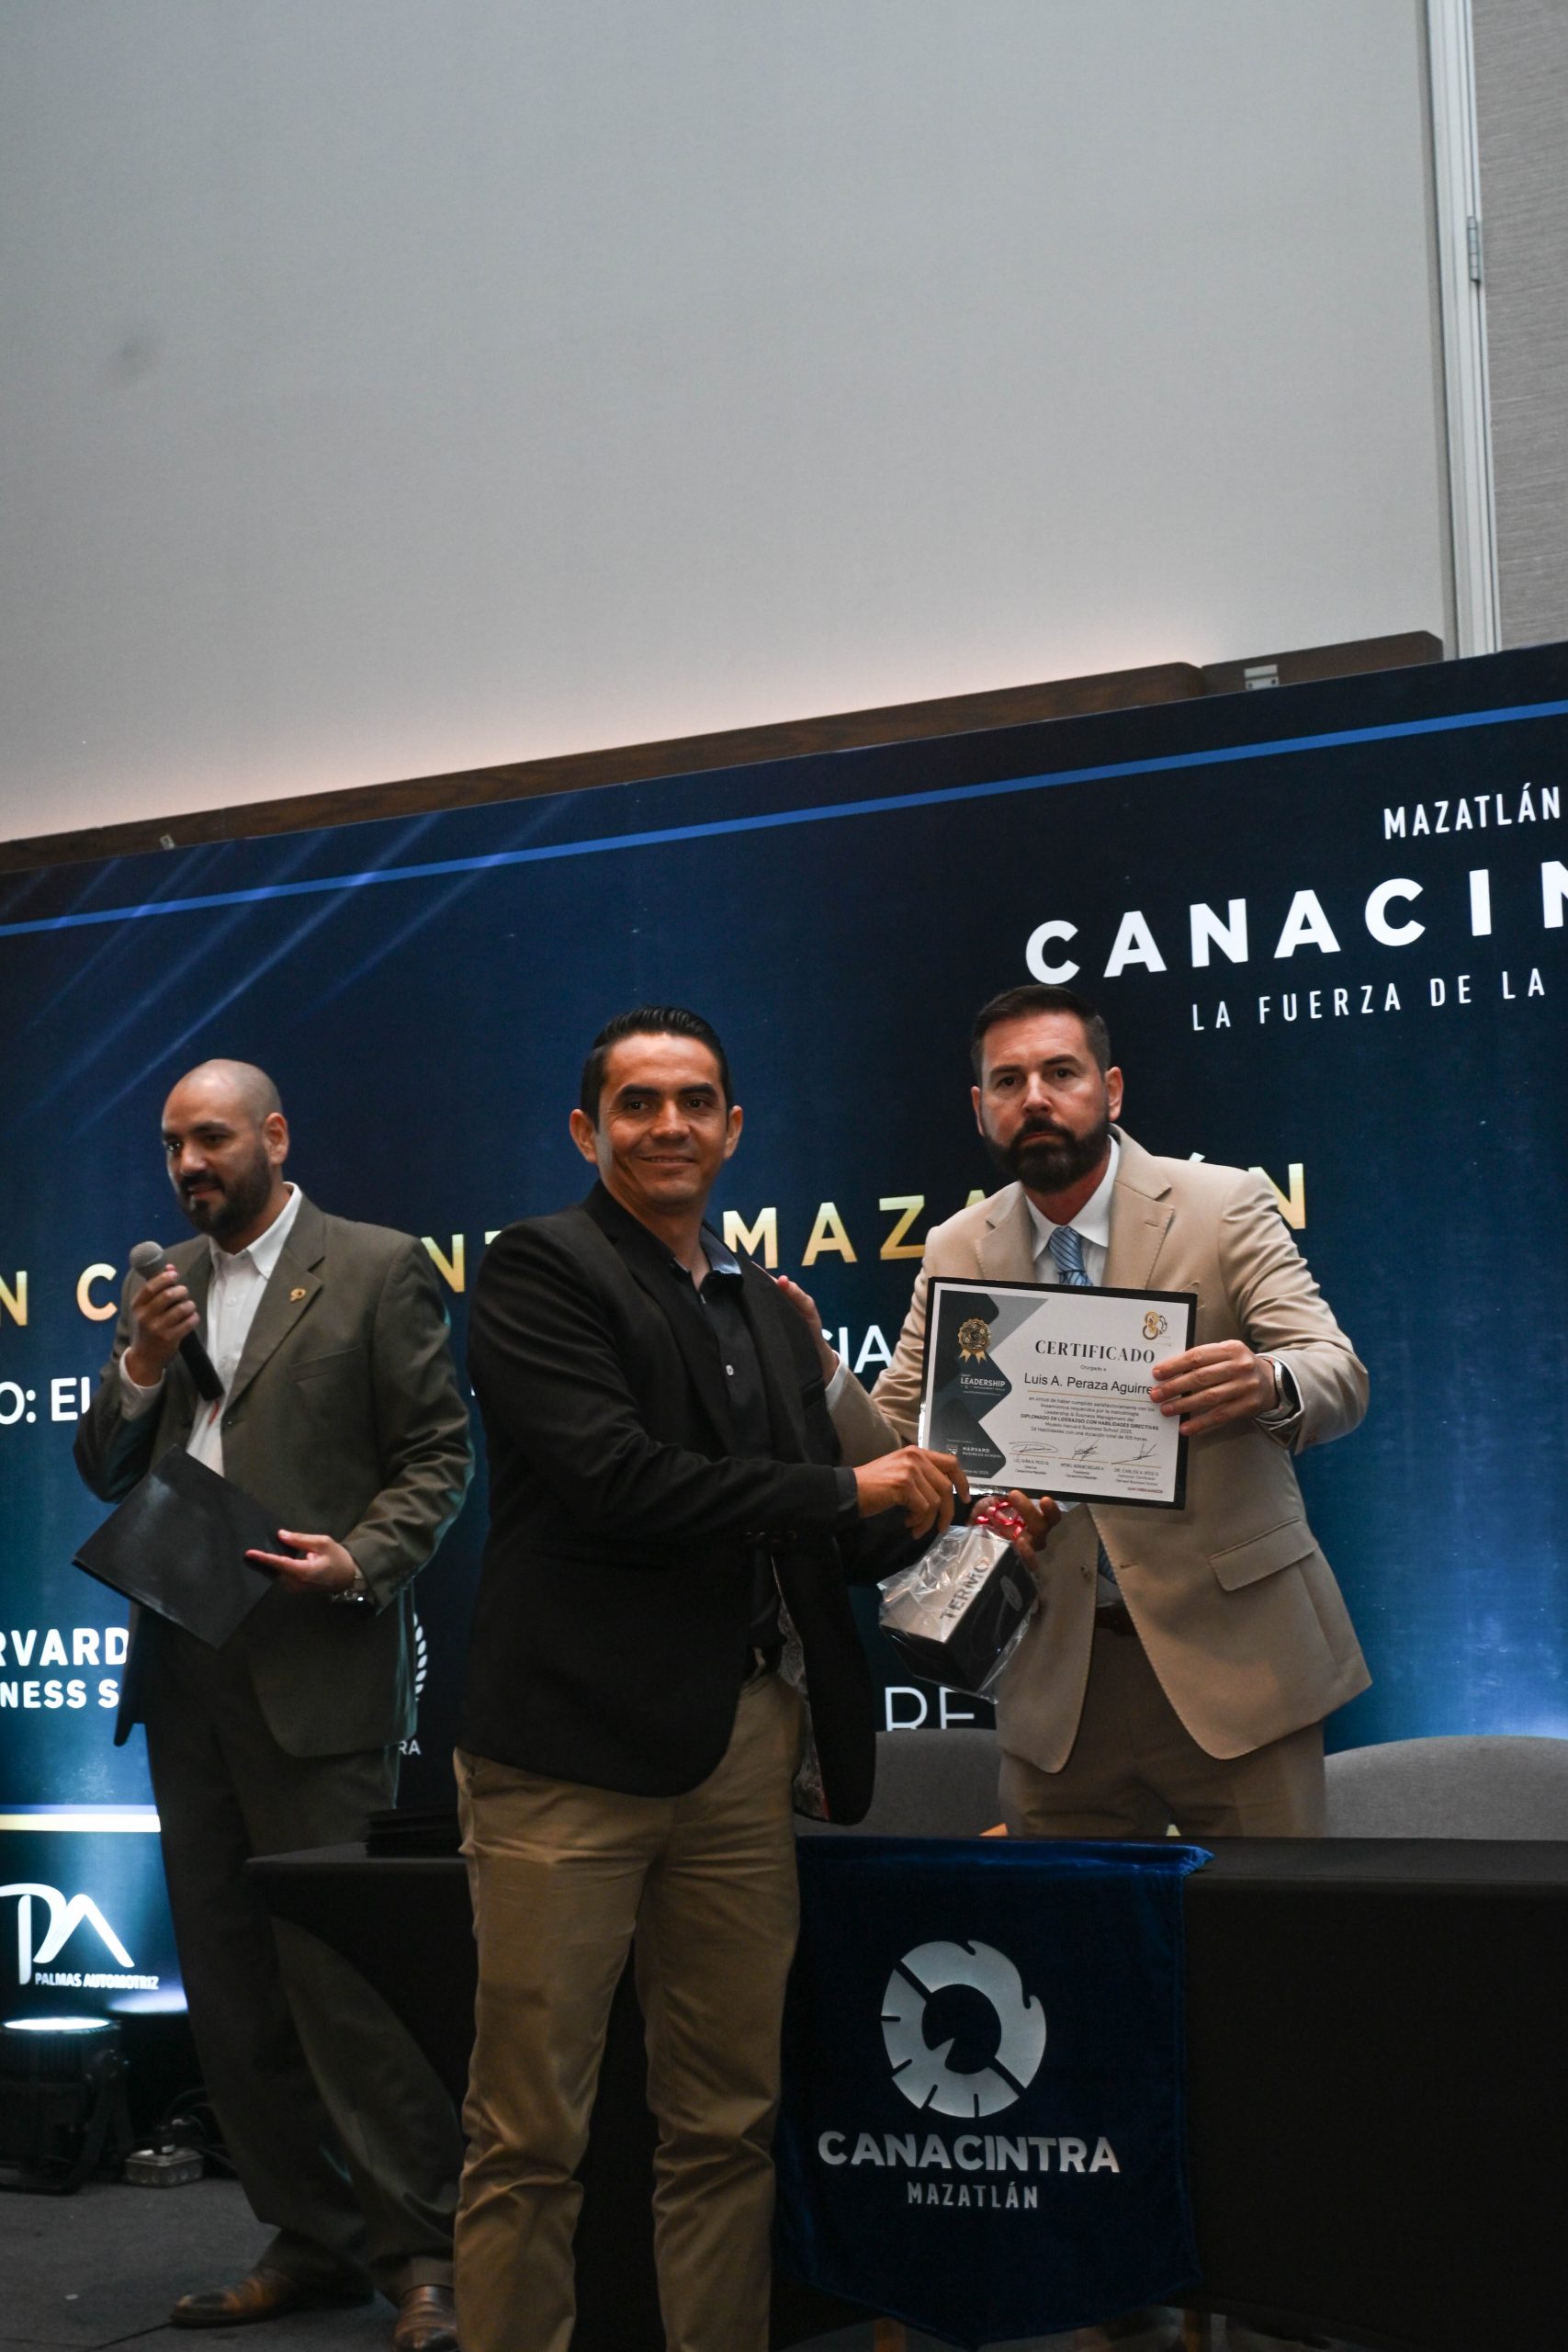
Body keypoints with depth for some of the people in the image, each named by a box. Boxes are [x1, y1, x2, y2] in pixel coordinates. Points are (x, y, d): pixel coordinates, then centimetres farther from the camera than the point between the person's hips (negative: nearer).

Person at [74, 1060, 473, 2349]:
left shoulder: (377, 1268, -1)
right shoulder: (166, 1286, 16)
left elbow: (437, 1453, -3)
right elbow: (105, 1473, 14)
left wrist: (360, 1561, -18)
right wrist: (140, 1367, -3)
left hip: (315, 1666, -6)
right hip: (184, 1672, 6)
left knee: (339, 1969, -7)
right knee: (228, 1979, 10)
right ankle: (312, 2240, 22)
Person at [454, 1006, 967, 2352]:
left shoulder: (768, 1313, 20)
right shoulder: (542, 1268, -1)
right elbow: (616, 1479, -15)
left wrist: (919, 1513, 2)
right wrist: (845, 1493, -8)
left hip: (743, 1747, 6)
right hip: (576, 1745, -6)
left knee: (729, 2125, 11)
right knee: (530, 2135, -1)